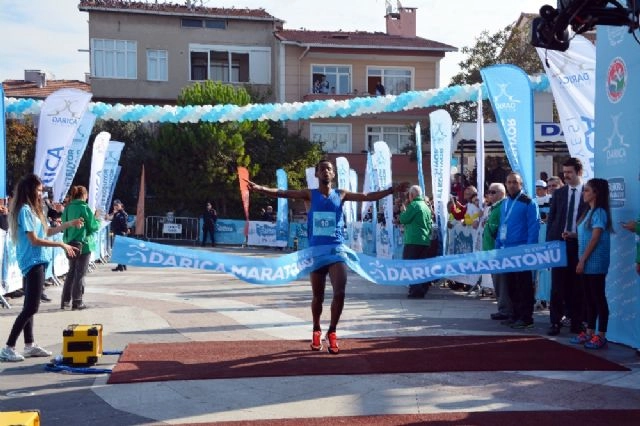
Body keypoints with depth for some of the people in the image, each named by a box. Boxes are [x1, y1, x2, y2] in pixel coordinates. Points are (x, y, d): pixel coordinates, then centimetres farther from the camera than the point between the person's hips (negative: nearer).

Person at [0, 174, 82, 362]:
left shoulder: (32, 209, 13)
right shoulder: (25, 210, -15)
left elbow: (46, 232, 21)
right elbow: (34, 240, -19)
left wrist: (69, 224, 17)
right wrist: (61, 245, -15)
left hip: (35, 262, 10)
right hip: (32, 262, -10)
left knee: (29, 306, 14)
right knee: (31, 307, -11)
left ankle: (29, 345, 21)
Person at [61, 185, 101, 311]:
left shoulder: (67, 208, 7)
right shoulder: (84, 207, -12)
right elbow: (93, 226, -9)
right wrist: (97, 219, 9)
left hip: (70, 244, 6)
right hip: (83, 244, -6)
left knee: (71, 272, 16)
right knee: (80, 273, 1)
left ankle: (65, 301, 16)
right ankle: (77, 302, 3)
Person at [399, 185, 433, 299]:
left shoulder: (413, 205, -9)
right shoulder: (426, 206, 14)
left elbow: (403, 219, -8)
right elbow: (430, 224, 18)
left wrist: (403, 211, 8)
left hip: (413, 241, -7)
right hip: (425, 241, 7)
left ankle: (415, 290, -8)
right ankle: (423, 289, 13)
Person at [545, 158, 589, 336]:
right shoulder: (558, 193, 9)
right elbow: (551, 219, 9)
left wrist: (578, 235, -13)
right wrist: (550, 243, 3)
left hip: (579, 244, -2)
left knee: (577, 285, 5)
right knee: (558, 285, 1)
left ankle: (576, 321, 13)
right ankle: (555, 321, 5)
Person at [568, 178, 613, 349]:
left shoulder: (599, 212, -12)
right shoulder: (589, 212, 14)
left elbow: (595, 238, -17)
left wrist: (582, 260, -17)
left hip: (595, 263, -9)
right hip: (587, 262, 9)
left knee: (598, 298, -3)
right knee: (590, 298, 12)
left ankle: (601, 336, 2)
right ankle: (589, 332, 18)